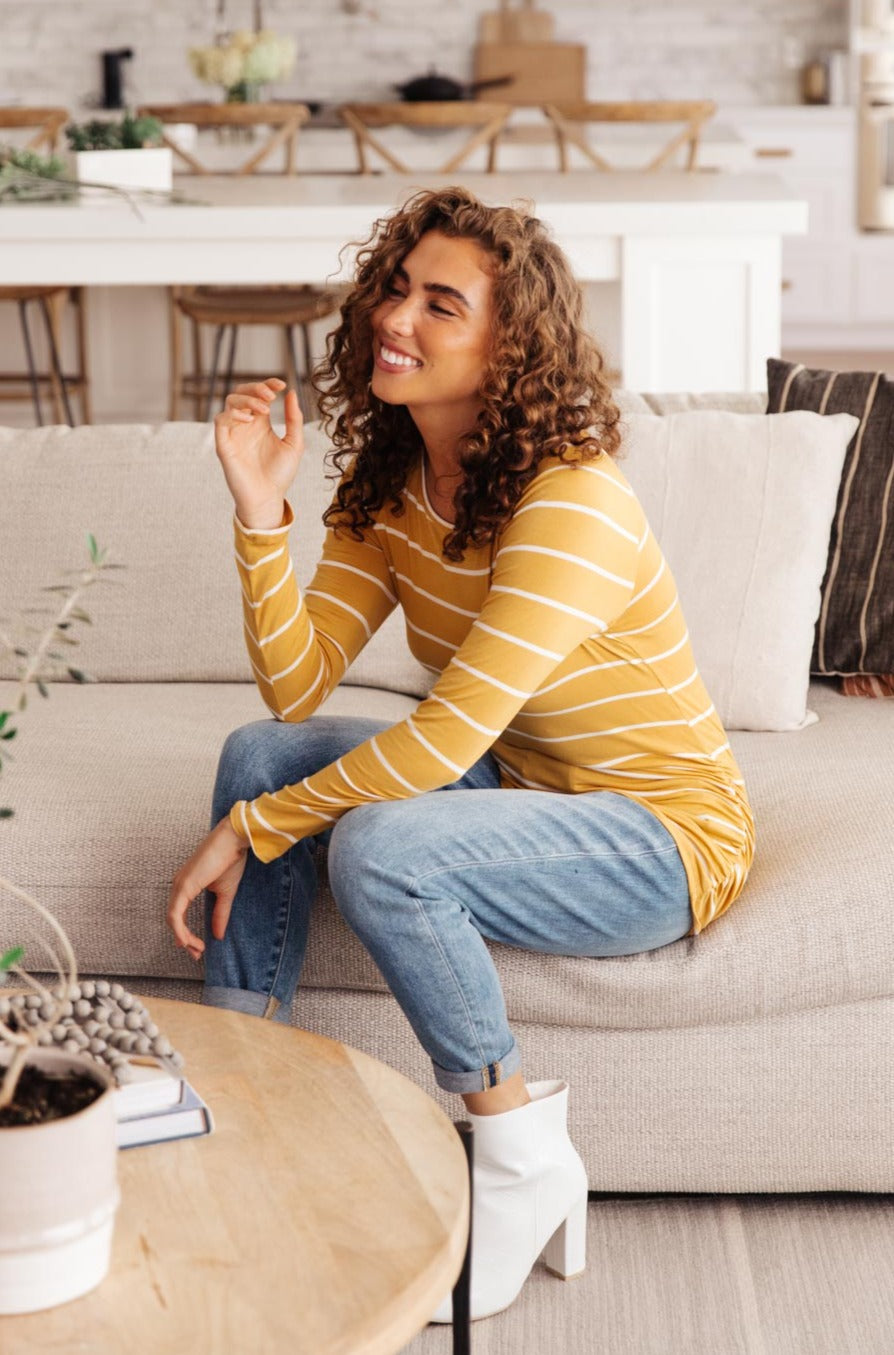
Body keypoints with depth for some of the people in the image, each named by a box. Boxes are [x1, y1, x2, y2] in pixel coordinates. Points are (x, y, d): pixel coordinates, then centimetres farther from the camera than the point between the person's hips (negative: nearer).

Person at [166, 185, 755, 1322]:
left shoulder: (573, 505, -26)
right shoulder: (389, 484, 0)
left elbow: (448, 735, -29)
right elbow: (296, 688, -5)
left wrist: (249, 831, -22)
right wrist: (261, 511, -17)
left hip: (664, 841, -8)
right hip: (518, 790, 8)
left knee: (378, 849, -31)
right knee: (259, 752, -6)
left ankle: (523, 1164, -10)